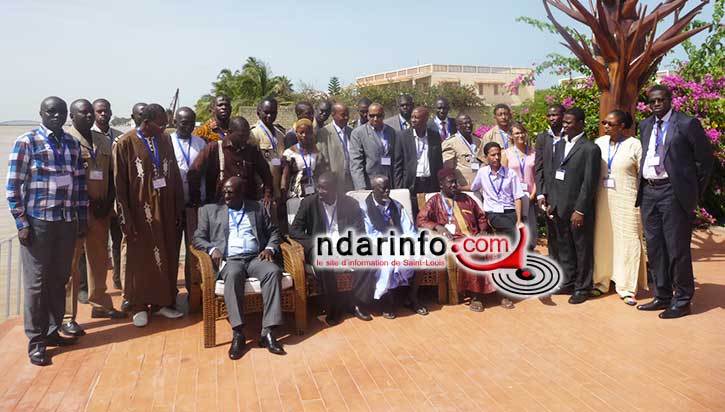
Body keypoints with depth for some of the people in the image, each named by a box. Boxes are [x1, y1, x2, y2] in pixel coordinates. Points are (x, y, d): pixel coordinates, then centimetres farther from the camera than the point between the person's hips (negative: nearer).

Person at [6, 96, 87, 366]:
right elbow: (12, 186, -4)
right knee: (36, 282, 3)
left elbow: (80, 182, 14)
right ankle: (36, 341, 14)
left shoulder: (72, 144, 10)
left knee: (60, 279, 11)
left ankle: (52, 331, 26)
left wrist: (81, 218, 11)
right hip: (37, 222, -4)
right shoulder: (26, 142, -3)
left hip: (67, 222, 4)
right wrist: (22, 222, -9)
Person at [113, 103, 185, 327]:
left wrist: (178, 210, 5)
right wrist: (126, 219, -10)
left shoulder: (165, 140, 4)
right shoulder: (125, 143, -9)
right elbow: (120, 184, -8)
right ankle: (138, 306, 20)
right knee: (139, 258, 7)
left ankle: (161, 302, 25)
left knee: (165, 255, 10)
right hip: (140, 210, -4)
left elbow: (175, 176, 7)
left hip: (165, 210, 4)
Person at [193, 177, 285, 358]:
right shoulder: (210, 210, 18)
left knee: (274, 271, -32)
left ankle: (268, 332, -35)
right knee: (233, 274, -38)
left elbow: (274, 232, 19)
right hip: (230, 260, -1)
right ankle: (238, 333, -38)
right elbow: (198, 238, 12)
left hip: (256, 258, 1)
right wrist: (212, 248, -9)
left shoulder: (257, 208, 20)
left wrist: (270, 248, -1)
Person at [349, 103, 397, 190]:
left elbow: (396, 160, 15)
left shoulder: (391, 131, 12)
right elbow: (356, 164, -9)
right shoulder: (358, 133, -3)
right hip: (369, 186, -4)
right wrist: (361, 189, -18)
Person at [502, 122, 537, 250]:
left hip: (529, 197, 2)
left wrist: (533, 193, -4)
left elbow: (536, 175, 7)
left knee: (530, 227, 4)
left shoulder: (533, 153, 6)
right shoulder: (507, 153, 2)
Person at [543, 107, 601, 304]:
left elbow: (590, 183, -13)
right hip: (559, 208, 6)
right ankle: (568, 282, 29)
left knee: (582, 249, 6)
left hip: (579, 209, -6)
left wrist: (580, 210, -16)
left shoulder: (590, 149, -9)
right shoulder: (559, 145, 12)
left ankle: (582, 288, 18)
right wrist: (550, 201, 8)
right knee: (564, 247, 15)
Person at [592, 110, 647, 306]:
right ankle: (601, 282, 21)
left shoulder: (634, 145, -5)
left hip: (626, 201, -3)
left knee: (627, 242, 1)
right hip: (603, 199, 4)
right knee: (602, 239, 8)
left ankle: (627, 289, 10)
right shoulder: (599, 143, 5)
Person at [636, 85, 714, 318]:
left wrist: (694, 192, -1)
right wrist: (643, 188, 11)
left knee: (677, 248, -1)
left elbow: (705, 158, -2)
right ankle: (662, 297, 25)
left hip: (673, 193, -6)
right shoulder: (645, 126, 13)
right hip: (648, 193, 6)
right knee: (654, 248, 12)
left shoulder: (687, 124, -5)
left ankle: (682, 301, 13)